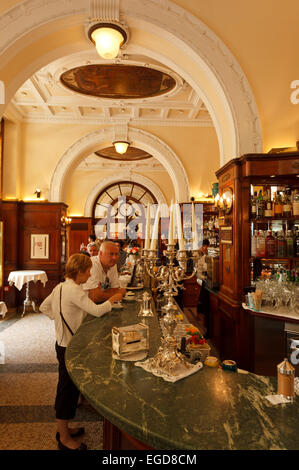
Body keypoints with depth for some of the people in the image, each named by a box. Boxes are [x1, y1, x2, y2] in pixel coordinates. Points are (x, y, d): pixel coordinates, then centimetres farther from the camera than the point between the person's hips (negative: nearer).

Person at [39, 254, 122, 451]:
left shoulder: (60, 287, 4)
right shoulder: (74, 290, -25)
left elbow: (44, 307, 15)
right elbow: (97, 310, -29)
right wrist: (112, 300, -13)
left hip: (63, 342, 10)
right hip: (69, 346, -10)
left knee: (66, 388, 22)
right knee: (69, 389, 6)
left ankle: (63, 429, 40)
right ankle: (65, 439, 24)